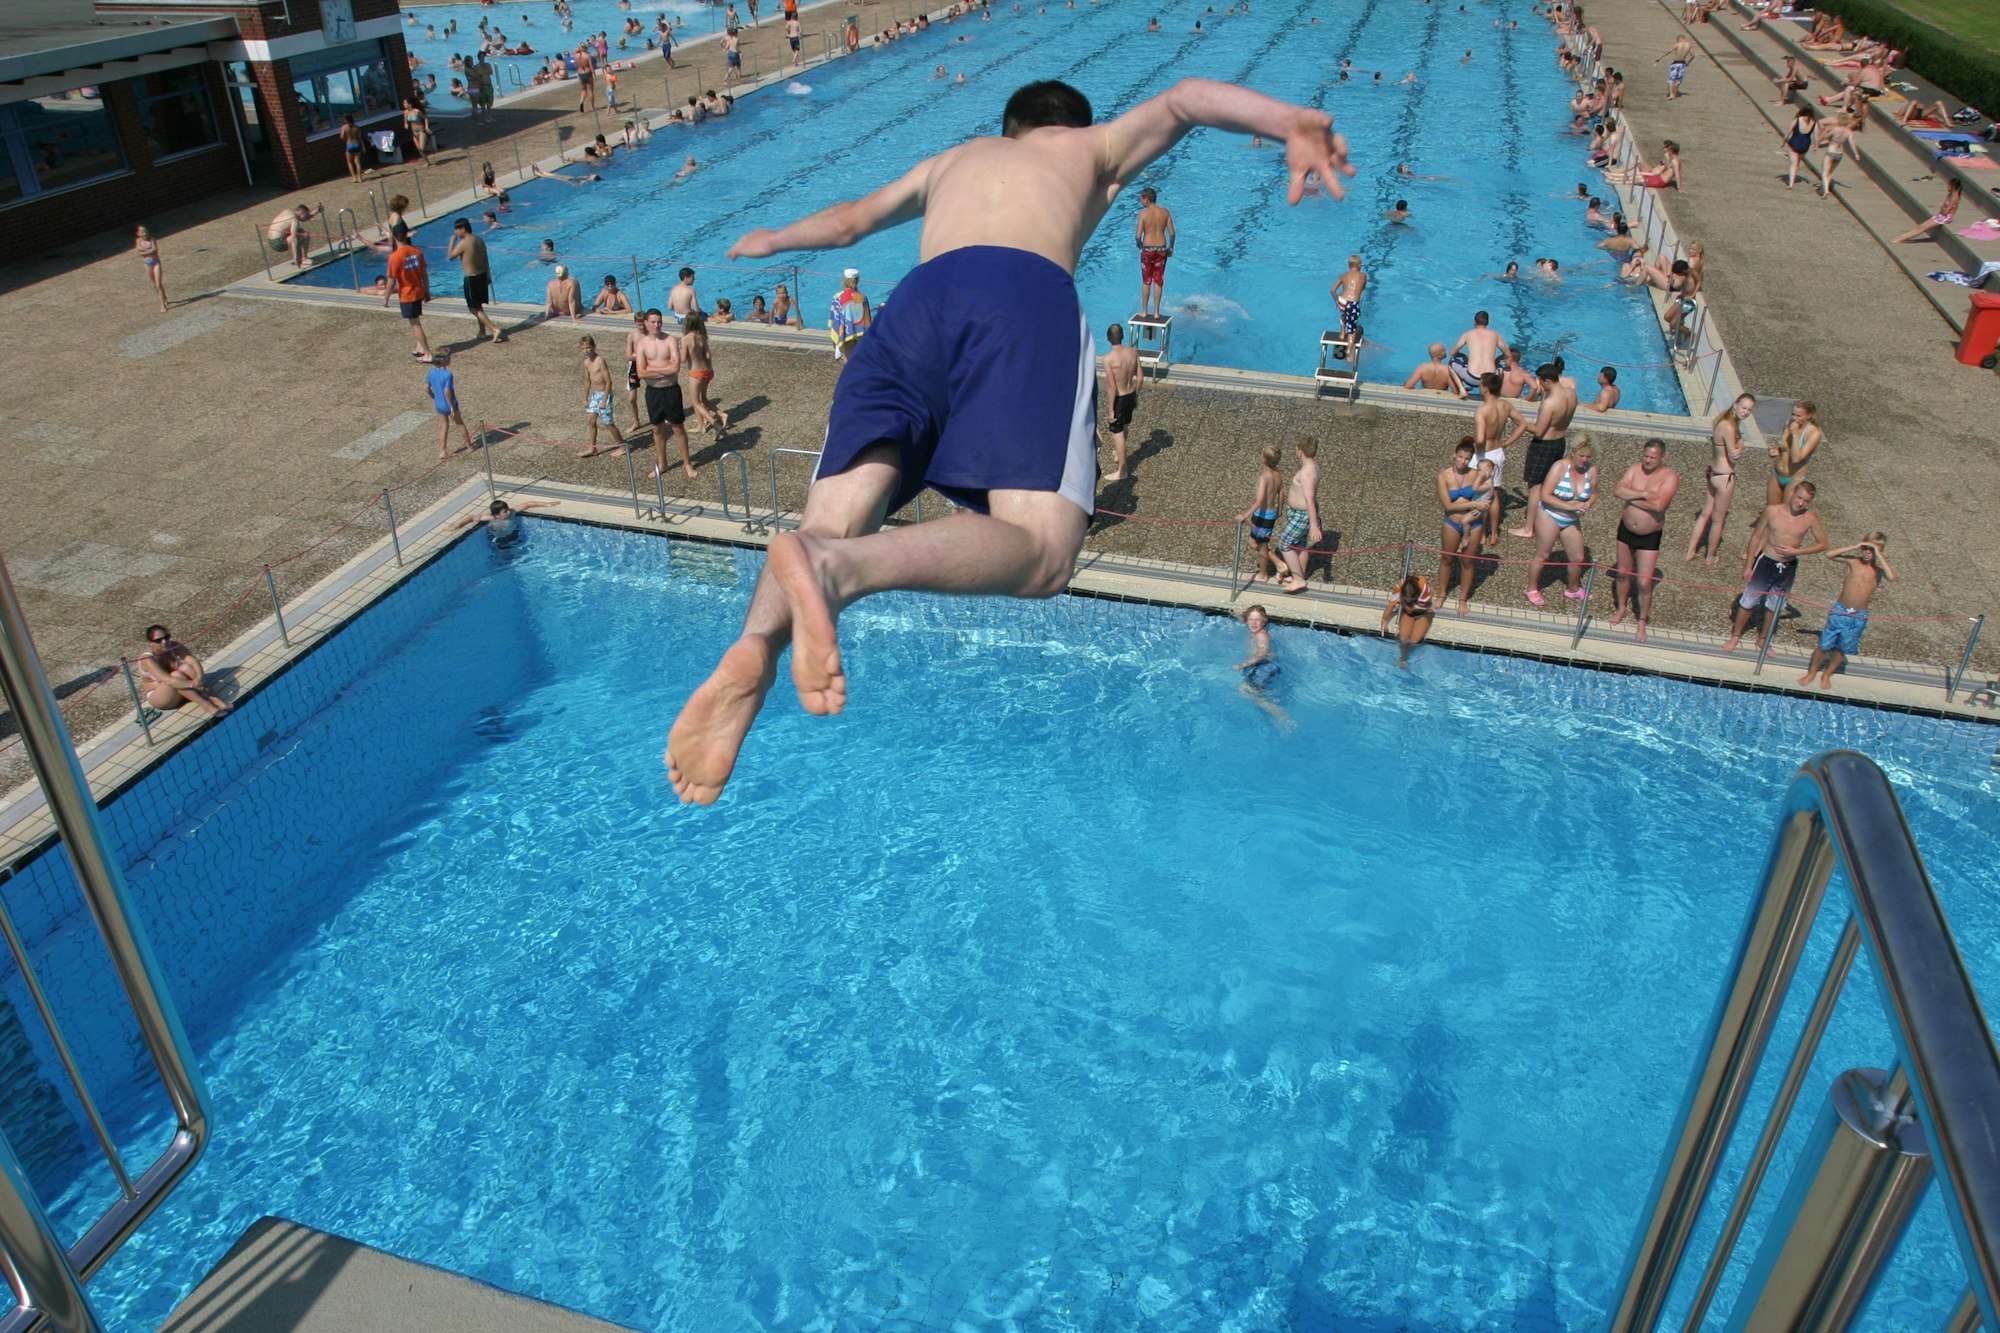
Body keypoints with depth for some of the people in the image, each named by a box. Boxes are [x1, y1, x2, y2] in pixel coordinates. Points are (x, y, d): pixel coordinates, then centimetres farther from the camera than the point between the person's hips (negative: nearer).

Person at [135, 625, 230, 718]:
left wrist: (199, 678, -44)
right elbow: (168, 680, -38)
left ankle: (213, 698, -32)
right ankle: (206, 705, -37)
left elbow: (194, 661, -24)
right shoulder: (147, 660, -25)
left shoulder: (175, 647, -11)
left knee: (185, 668, -24)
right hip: (160, 698, -4)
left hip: (179, 691, 4)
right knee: (176, 675, -32)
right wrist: (194, 684, -46)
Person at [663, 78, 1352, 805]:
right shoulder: (1095, 148, 36)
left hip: (915, 297, 4)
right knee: (1041, 550, -17)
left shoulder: (953, 159, 44)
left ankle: (754, 644, -39)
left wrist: (771, 240, 70)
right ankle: (838, 566, -44)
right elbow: (1183, 98, 19)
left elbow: (848, 220, 53)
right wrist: (1293, 123, 8)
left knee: (832, 523, -6)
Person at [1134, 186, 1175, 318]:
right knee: (1158, 281, 11)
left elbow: (1138, 235, -16)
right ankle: (1156, 312, 15)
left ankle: (1144, 311, 16)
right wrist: (1171, 247, 14)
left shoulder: (1143, 213, -12)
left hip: (1147, 250, -2)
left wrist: (1139, 244, 6)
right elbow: (1172, 233, -1)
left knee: (1146, 282, 10)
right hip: (1161, 249, 2)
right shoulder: (1165, 212, -2)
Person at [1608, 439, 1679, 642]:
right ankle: (1621, 608, 43)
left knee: (1644, 583, -1)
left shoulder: (1670, 477, -18)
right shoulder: (1635, 468, -6)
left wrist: (1630, 497, -21)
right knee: (1622, 573, 20)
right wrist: (1643, 494, -28)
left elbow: (1658, 505, -31)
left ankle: (1642, 621, 19)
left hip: (1650, 537, -4)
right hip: (1626, 531, 4)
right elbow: (1617, 491, -18)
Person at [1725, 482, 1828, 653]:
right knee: (1748, 601, 10)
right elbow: (1756, 536, -6)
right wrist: (1748, 565, -3)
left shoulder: (1810, 519, -12)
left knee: (1774, 606, 17)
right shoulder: (1772, 510, -15)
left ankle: (1764, 639, 37)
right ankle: (1736, 635, 29)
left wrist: (1796, 551, -18)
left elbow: (1823, 544, -3)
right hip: (1766, 562, -2)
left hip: (1788, 568, 2)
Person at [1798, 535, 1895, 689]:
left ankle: (1826, 675, 32)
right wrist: (1854, 547, -19)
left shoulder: (1879, 569, -6)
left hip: (1859, 617, 0)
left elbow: (1892, 577, -28)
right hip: (1839, 611, 0)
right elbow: (1829, 555, -16)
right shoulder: (1853, 561, -5)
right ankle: (1811, 673, 26)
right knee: (1824, 644, 7)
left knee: (1842, 649, 13)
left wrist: (1879, 555, -23)